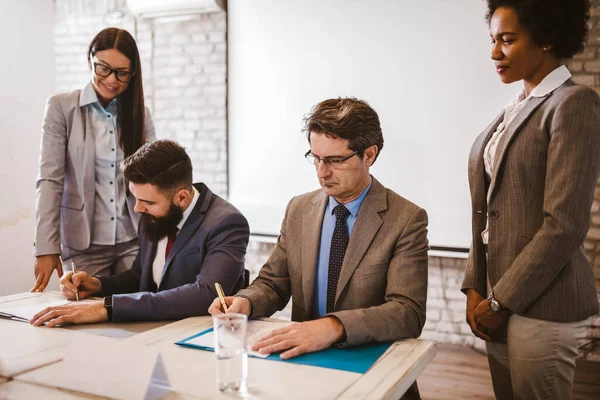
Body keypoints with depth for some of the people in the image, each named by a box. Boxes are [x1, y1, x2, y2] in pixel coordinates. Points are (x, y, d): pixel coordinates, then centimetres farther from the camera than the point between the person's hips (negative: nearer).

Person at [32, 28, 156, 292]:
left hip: (134, 240, 2)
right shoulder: (61, 108, -2)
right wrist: (47, 248, -13)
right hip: (84, 243, -2)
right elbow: (50, 180, -6)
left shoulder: (139, 113, 8)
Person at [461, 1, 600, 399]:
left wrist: (500, 301, -13)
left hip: (540, 304, -7)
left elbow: (565, 226, -19)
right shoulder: (515, 110, 11)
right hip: (501, 300, 7)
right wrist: (476, 288, 3)